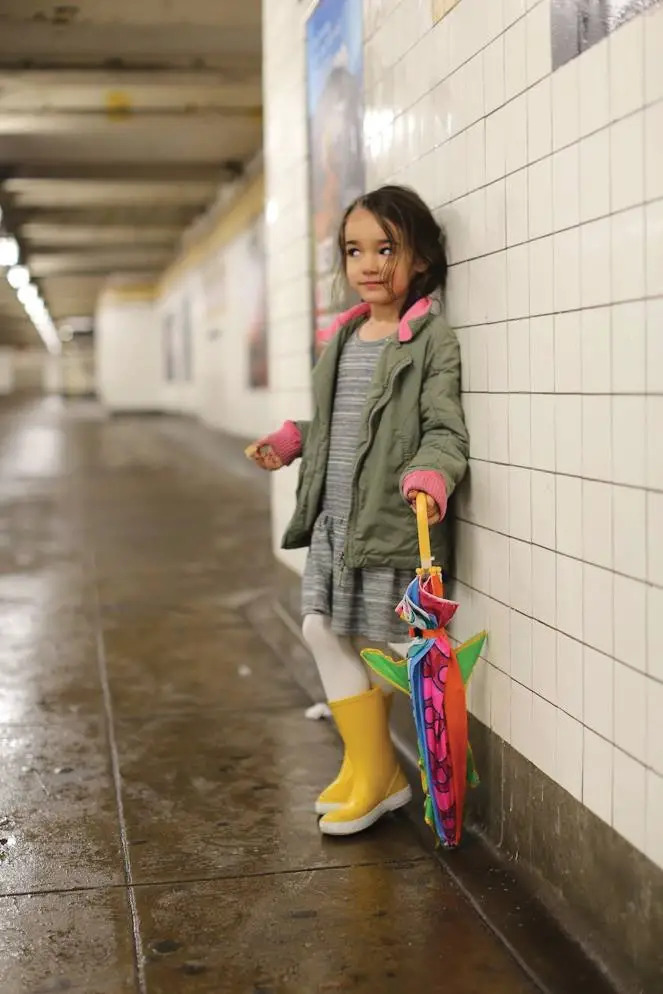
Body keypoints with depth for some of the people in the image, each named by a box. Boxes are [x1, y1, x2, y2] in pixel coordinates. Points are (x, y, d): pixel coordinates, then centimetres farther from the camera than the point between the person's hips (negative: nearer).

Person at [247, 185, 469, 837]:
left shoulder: (431, 339, -9)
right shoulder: (343, 337, 13)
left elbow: (445, 430, -14)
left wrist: (430, 477, -32)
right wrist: (289, 441, 12)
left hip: (389, 523, -7)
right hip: (332, 518, 8)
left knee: (366, 643, 0)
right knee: (321, 631, 10)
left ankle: (374, 777, 19)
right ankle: (367, 767, 26)